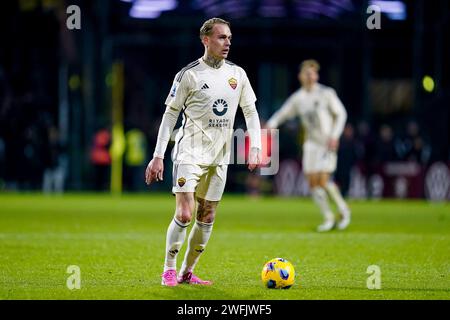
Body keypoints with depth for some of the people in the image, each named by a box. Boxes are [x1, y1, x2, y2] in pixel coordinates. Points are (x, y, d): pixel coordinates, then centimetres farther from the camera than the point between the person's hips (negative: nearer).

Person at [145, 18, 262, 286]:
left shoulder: (237, 74, 7)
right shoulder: (189, 74, -7)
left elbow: (251, 112, 13)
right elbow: (170, 115, -4)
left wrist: (255, 148, 0)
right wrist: (158, 156, -8)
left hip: (219, 157, 5)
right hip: (190, 153, -5)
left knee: (207, 218, 6)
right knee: (184, 215, -14)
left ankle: (187, 272, 16)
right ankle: (169, 270, 0)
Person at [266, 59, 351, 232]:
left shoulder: (327, 93, -6)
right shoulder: (298, 98, 5)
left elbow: (341, 114, -3)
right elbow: (283, 113, 12)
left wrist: (334, 136, -13)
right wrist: (271, 124, -8)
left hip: (328, 143, -4)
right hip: (311, 143, 4)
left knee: (323, 180, -15)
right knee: (313, 182, -3)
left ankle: (343, 210, 8)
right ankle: (328, 218, 10)